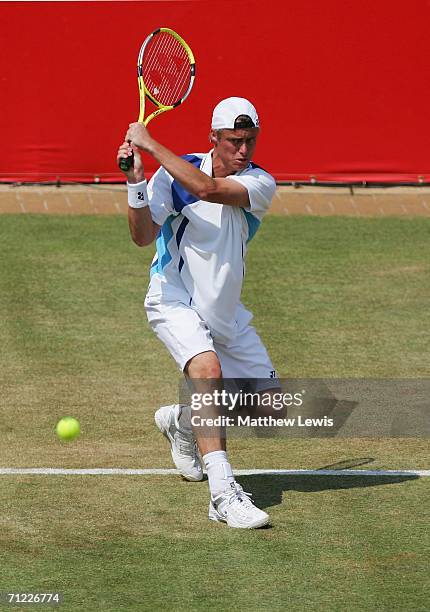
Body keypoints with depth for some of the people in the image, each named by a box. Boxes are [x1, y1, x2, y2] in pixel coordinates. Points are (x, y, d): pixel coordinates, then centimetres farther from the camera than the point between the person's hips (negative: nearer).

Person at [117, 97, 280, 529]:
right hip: (175, 300, -4)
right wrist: (136, 181, -31)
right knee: (208, 369, -32)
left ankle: (181, 421, 32)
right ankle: (223, 494, -36)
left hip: (225, 311, 4)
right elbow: (143, 236, -17)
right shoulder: (174, 172, -10)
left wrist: (151, 144, -29)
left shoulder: (261, 185, -10)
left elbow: (208, 189, -30)